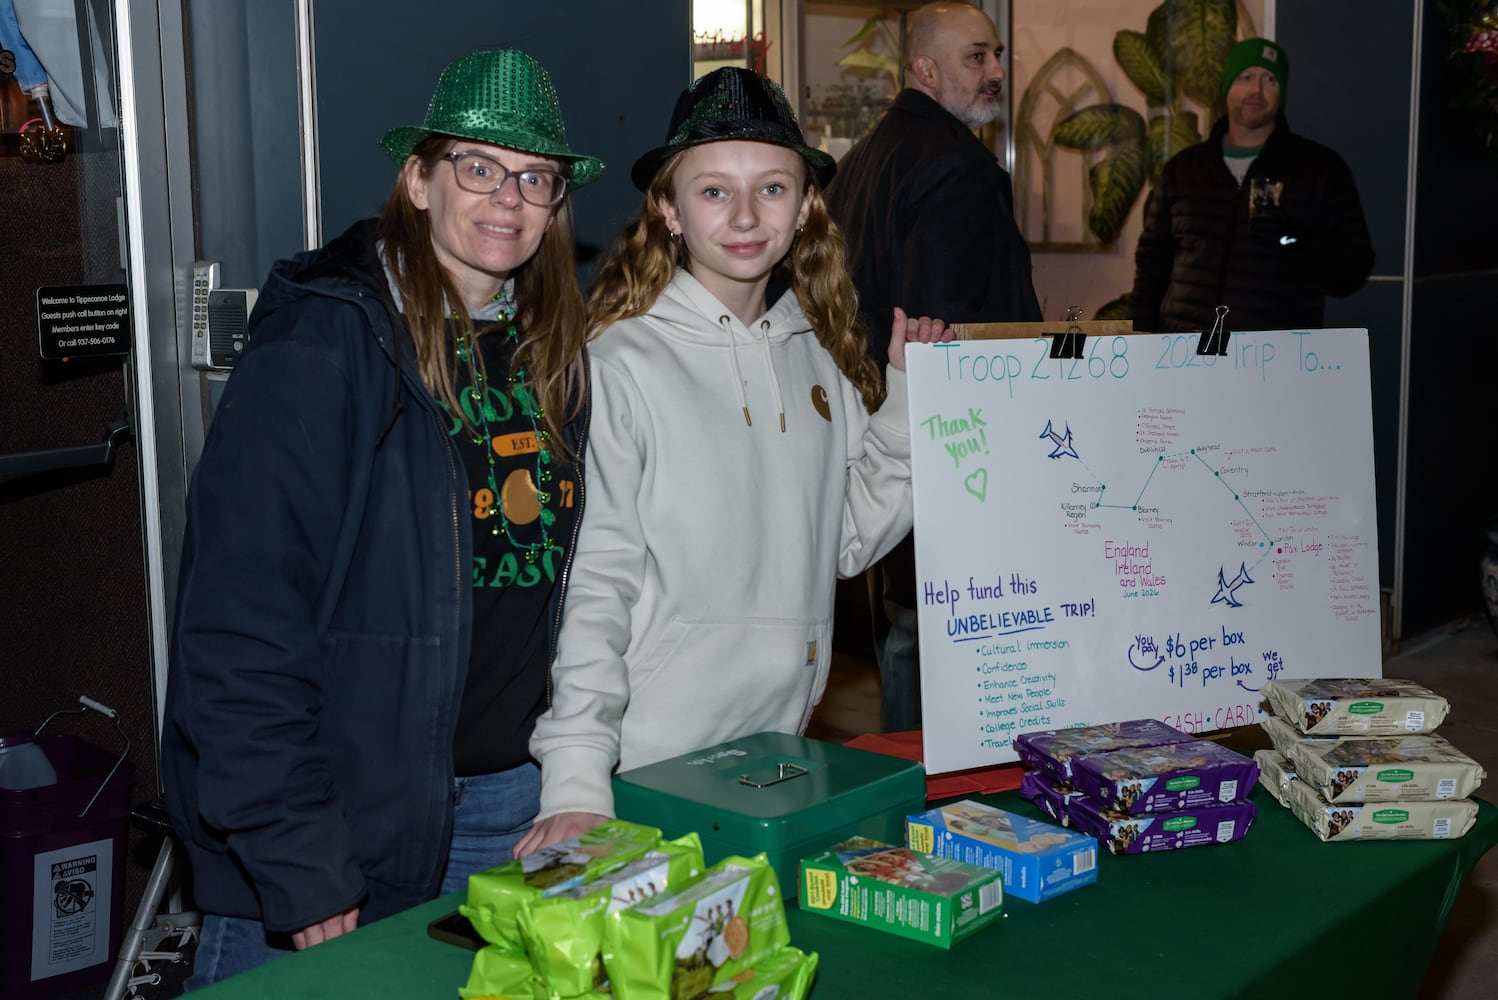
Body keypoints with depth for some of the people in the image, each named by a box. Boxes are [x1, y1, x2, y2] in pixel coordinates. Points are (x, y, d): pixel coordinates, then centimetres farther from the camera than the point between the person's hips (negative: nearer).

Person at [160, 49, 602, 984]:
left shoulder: (554, 352, 5)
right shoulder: (324, 346, -16)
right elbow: (240, 631, -19)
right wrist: (299, 869, -21)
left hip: (509, 798, 6)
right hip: (347, 816, -6)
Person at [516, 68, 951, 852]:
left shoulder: (816, 354, 6)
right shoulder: (623, 363, -12)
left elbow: (850, 542, 11)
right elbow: (592, 584, -14)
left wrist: (909, 401, 3)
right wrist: (575, 782, -19)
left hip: (784, 748, 5)